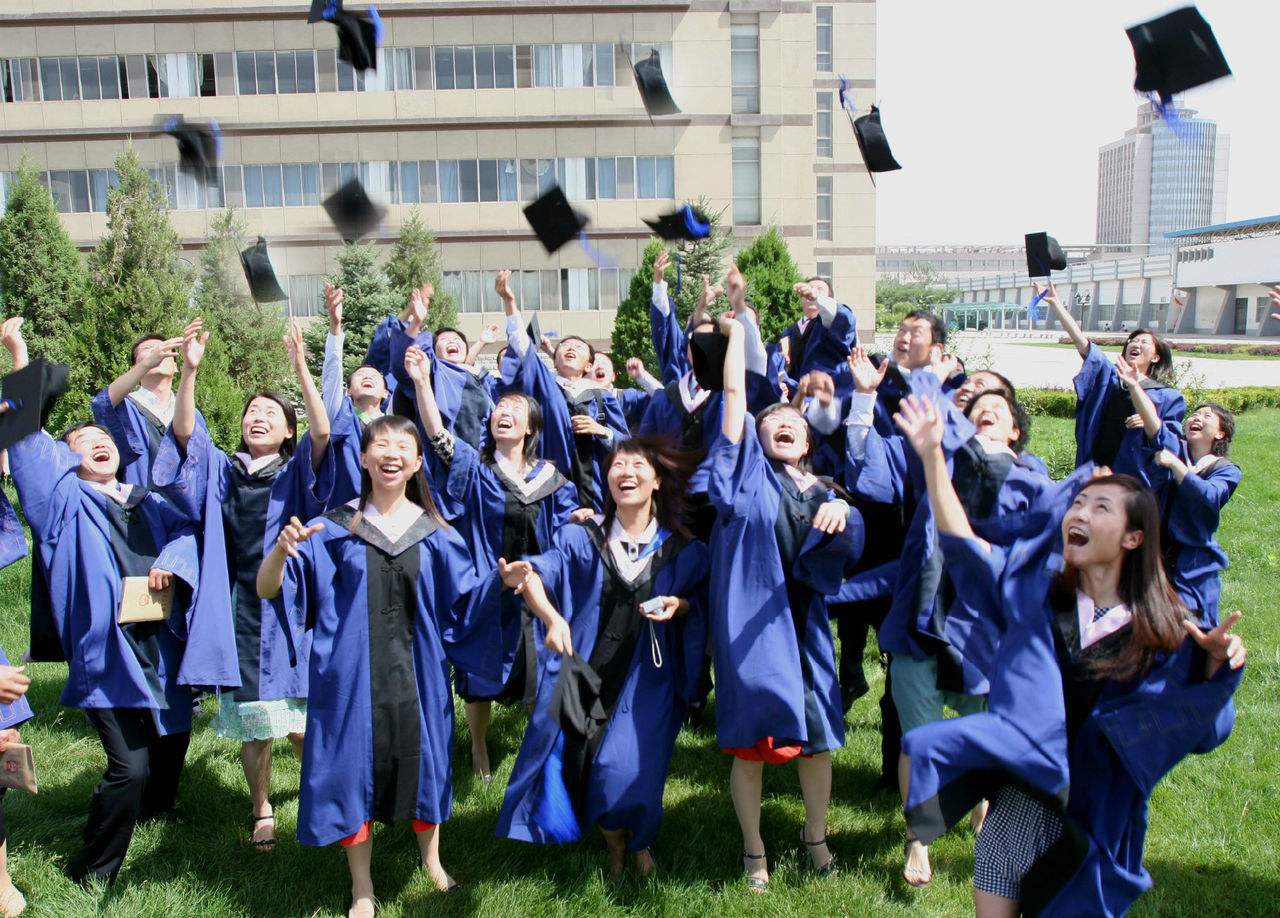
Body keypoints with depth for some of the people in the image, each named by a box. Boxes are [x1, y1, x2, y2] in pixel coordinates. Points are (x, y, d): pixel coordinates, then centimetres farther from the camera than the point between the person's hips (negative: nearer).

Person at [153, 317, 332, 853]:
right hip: (238, 610, 2)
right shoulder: (221, 471, 9)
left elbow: (323, 432, -16)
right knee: (249, 721, 7)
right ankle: (261, 812, 25)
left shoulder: (295, 473, 2)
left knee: (297, 716, 2)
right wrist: (190, 371, -19)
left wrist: (300, 368, -25)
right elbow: (183, 432, -6)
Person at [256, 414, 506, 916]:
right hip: (352, 675, -1)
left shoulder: (435, 534, 2)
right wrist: (282, 550, -28)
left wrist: (502, 582, -16)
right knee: (355, 768, 6)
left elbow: (468, 602, 4)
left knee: (422, 761, 12)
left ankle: (431, 858, 40)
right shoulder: (334, 529, -2)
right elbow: (267, 590, -7)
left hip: (417, 676, 1)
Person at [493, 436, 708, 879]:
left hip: (645, 678, -1)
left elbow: (702, 602, 9)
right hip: (585, 671, 2)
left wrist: (679, 605, -13)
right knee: (571, 756, -7)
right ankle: (615, 843, 24)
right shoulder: (582, 537, 0)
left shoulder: (682, 550, 0)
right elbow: (543, 570, -13)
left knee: (625, 765, -13)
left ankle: (639, 842, 23)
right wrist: (522, 577, -36)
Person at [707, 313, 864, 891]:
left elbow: (849, 541, -6)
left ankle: (815, 835, 34)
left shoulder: (822, 492, 13)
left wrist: (842, 511, -27)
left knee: (817, 736, 11)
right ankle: (753, 850, 23)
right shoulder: (747, 472, 3)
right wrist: (735, 330, 0)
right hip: (749, 626, -3)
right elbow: (735, 392, -4)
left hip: (804, 627, 4)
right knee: (749, 742, 4)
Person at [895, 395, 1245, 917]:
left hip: (1099, 794, 0)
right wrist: (932, 455, -16)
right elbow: (961, 542, -9)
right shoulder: (1039, 583, -2)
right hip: (1032, 770, 0)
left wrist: (1217, 662, -27)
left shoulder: (1161, 628, -7)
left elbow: (1195, 720, -7)